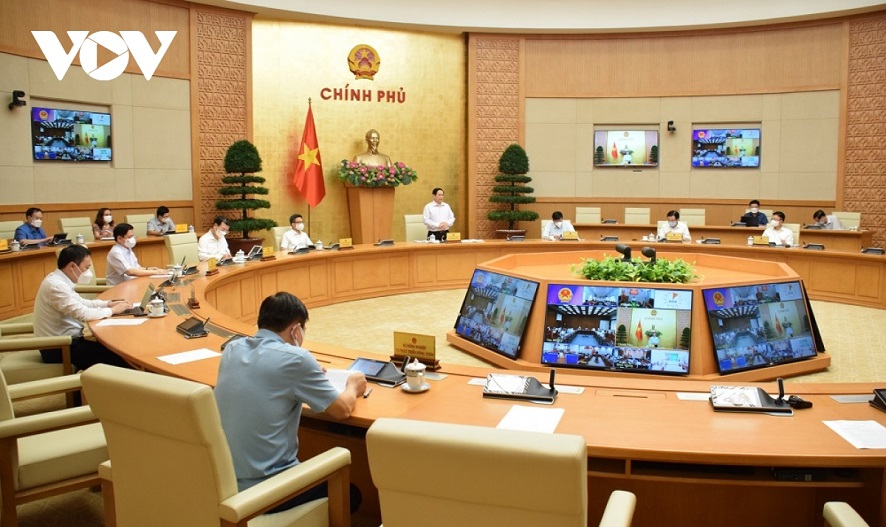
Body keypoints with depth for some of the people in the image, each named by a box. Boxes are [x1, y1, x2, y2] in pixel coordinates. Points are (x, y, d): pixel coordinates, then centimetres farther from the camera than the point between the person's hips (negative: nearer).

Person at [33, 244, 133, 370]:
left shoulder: (59, 280, 6)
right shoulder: (55, 285, -23)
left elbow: (80, 302, 20)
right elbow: (83, 314, -27)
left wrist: (108, 303, 7)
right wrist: (112, 310, -13)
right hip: (58, 349, -9)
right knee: (118, 357, -14)